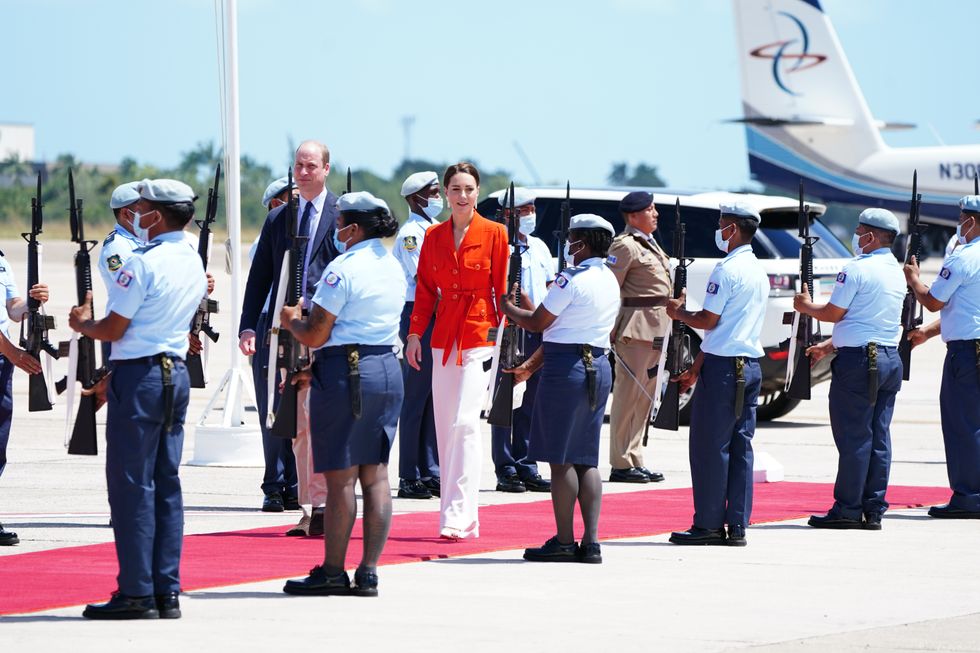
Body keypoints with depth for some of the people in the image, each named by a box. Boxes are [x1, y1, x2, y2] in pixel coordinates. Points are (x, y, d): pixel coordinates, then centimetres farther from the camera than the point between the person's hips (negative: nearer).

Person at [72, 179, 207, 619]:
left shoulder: (142, 263, -16)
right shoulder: (194, 264, 11)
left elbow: (113, 330, -13)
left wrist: (82, 323, 8)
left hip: (139, 375, -8)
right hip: (176, 375, 8)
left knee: (132, 484, -4)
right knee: (166, 483, 10)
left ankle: (136, 594, -5)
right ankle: (167, 592, 9)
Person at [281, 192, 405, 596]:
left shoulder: (344, 268, -14)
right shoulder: (393, 267, 12)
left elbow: (315, 335, -15)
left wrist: (292, 321, 6)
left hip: (345, 372, -8)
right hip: (388, 369, 8)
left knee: (340, 476, -2)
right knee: (376, 475, 7)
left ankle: (333, 572, 2)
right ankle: (368, 573, 8)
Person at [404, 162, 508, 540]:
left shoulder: (494, 233, 0)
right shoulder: (433, 236, 11)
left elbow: (501, 288, -1)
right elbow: (425, 289, 12)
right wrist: (415, 332, 4)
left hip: (479, 336, -5)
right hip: (443, 336, 5)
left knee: (464, 423, -14)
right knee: (444, 427, 5)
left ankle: (459, 518, -16)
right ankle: (456, 511, 11)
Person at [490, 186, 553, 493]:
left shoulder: (539, 247, 17)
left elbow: (549, 287, 18)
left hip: (538, 330, 7)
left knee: (531, 401, 9)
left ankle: (526, 468, 14)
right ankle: (506, 471, -2)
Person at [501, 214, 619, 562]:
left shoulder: (572, 279, -14)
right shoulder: (610, 281, 14)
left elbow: (538, 323, -8)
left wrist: (509, 309, 11)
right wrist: (532, 365, 20)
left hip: (566, 369, -8)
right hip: (598, 367, 8)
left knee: (561, 459, -3)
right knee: (586, 459, 10)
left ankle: (564, 541, -2)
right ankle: (591, 541, 6)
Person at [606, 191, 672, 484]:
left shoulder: (650, 243, 18)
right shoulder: (625, 245, -12)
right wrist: (612, 332, -19)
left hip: (655, 328, 10)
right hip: (636, 325, -10)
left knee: (645, 397, 13)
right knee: (629, 395, -7)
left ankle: (635, 461, 18)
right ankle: (621, 465, -4)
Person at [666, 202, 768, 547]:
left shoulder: (727, 269, -12)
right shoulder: (759, 271, 17)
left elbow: (708, 321, -14)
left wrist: (679, 313, 6)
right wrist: (697, 369, 22)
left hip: (723, 367, -9)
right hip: (751, 366, 9)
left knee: (709, 447, -3)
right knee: (740, 447, 8)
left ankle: (709, 524, -1)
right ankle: (737, 525, 7)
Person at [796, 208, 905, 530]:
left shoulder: (857, 269, -12)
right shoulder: (896, 272, 15)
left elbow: (833, 313, -9)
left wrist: (805, 305, 12)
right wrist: (828, 347, 26)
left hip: (858, 360, -8)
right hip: (890, 357, 8)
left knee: (853, 436, -4)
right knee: (879, 437, 8)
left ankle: (848, 509, -2)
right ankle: (874, 509, 9)